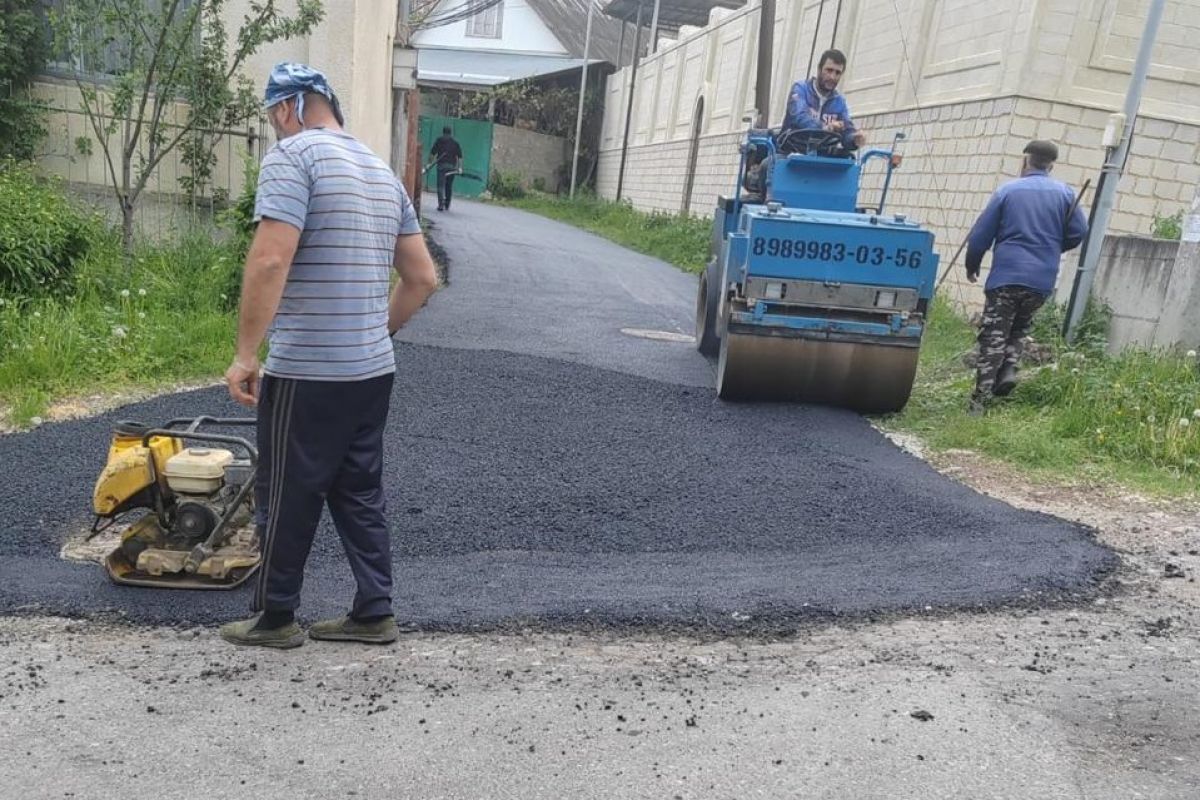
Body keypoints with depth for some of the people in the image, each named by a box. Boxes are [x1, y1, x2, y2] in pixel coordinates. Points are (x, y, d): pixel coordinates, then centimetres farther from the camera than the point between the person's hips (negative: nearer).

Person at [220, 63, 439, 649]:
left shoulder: (293, 155, -10)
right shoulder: (382, 171, 14)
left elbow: (269, 261, -22)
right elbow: (423, 277, 15)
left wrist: (244, 355, -16)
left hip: (306, 371, -7)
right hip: (372, 369, 8)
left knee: (288, 498, 7)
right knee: (360, 494, 15)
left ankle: (274, 618, 22)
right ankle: (374, 614, 23)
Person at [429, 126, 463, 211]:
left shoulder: (439, 141, 6)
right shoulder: (455, 143, 11)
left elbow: (432, 153, 1)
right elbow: (460, 156, 4)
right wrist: (459, 167, 3)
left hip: (442, 165, -2)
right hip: (452, 167, 2)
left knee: (441, 185, -5)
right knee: (449, 186, 12)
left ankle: (441, 204, -20)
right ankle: (447, 205, 18)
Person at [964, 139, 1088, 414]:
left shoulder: (1007, 191, -1)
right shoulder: (1065, 193, 5)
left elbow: (981, 234, 0)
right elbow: (1078, 232, 4)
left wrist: (972, 265, 15)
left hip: (1006, 275, -3)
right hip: (1043, 279, 3)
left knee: (993, 337, -1)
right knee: (1020, 329, 24)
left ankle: (980, 400, -5)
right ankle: (1009, 368, 2)